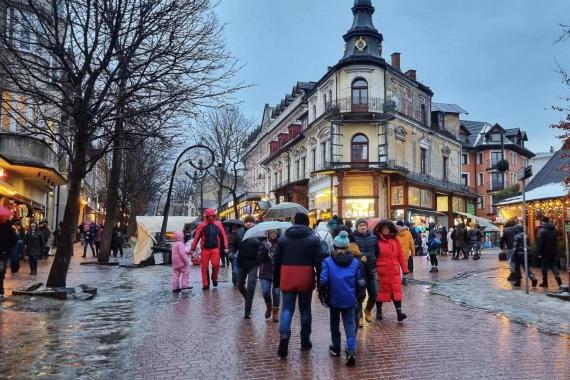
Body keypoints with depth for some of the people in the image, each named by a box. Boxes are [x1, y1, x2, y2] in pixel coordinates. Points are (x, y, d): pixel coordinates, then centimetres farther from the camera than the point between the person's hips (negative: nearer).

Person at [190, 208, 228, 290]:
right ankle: (205, 284, 12)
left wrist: (225, 247, 6)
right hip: (205, 249, 0)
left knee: (216, 264, -13)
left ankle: (214, 278, 14)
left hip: (215, 249, 0)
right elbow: (196, 237, 0)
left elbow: (223, 236, 9)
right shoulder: (202, 225, -1)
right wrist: (192, 249, -1)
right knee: (204, 267, 2)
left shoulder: (218, 224, 4)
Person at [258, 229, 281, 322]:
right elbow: (259, 258, -5)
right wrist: (265, 249, -19)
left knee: (276, 292, 1)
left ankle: (275, 312, 17)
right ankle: (269, 306, 25)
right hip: (266, 272, 1)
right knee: (265, 291, -6)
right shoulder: (264, 244, 4)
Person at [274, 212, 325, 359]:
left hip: (287, 279, 1)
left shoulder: (283, 238, 6)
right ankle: (305, 341, 21)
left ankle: (284, 334, -17)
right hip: (305, 279, -1)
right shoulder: (313, 239, -1)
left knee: (287, 308, 6)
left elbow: (277, 261, 8)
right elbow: (319, 261, -4)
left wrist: (276, 279, 15)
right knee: (305, 309, 12)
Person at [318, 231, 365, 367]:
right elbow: (360, 282, 6)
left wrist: (322, 296, 1)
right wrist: (360, 295, 19)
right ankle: (351, 351, -12)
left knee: (335, 323, 18)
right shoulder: (355, 262, 3)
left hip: (334, 299, -1)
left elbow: (323, 281, -11)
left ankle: (336, 348, 29)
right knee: (350, 324, 3)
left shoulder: (328, 261, -5)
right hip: (349, 299, 1)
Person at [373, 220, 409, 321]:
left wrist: (404, 268, 4)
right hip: (381, 270, -2)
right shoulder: (377, 240, -6)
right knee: (381, 290, 9)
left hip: (394, 270, 2)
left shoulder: (395, 240, 4)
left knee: (396, 290, -2)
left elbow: (400, 255, 5)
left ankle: (399, 312, -4)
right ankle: (379, 312, 22)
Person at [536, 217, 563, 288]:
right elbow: (556, 241, 15)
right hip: (553, 252, 6)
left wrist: (539, 252, -15)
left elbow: (539, 242, -17)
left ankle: (545, 282, 6)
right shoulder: (554, 229, 9)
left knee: (544, 267, 3)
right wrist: (556, 251, 19)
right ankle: (559, 280, 1)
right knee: (553, 266, 13)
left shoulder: (542, 230, -13)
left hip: (545, 252, -6)